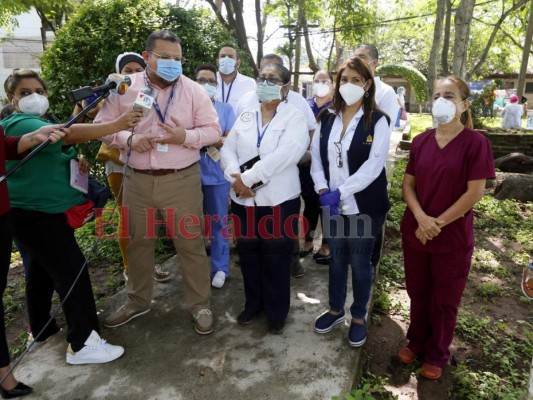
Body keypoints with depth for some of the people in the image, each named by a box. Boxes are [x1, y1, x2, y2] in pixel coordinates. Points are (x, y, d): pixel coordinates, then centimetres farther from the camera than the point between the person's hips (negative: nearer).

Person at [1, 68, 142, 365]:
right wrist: (116, 125, -44)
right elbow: (68, 134, -37)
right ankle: (83, 344, -3)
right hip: (36, 216, -11)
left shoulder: (40, 123, 15)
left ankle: (41, 329, 36)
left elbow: (53, 157, 28)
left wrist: (74, 160, 7)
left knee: (42, 272, 19)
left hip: (43, 213, 11)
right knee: (72, 271, -11)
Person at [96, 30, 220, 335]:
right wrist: (128, 139, -14)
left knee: (191, 244, 4)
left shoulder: (194, 90, 1)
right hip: (137, 181, 3)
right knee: (138, 243, 15)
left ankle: (200, 305, 21)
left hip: (182, 180, -2)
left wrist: (186, 136, -20)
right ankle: (138, 301, 36)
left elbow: (213, 130, 0)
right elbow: (102, 124, 6)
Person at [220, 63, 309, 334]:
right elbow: (228, 148, 2)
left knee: (276, 260, 8)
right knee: (248, 255, 15)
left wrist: (248, 178, -21)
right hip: (243, 199, 4)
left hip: (278, 200, -4)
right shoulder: (245, 115, 10)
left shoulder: (295, 117, -5)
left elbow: (284, 155, -20)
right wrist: (236, 177, -16)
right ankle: (253, 304, 37)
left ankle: (276, 311, 29)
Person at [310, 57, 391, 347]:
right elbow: (316, 157, 2)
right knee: (336, 257, 17)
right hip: (332, 204, 4)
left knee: (360, 261, 10)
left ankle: (359, 316, 32)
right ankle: (335, 309, 37)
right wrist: (323, 191, -12)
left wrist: (340, 192, -21)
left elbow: (373, 167, -16)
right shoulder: (327, 119, 5)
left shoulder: (378, 121, -8)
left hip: (364, 205, -3)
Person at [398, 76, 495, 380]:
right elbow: (408, 184, 2)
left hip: (453, 238, -4)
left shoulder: (476, 142, -11)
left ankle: (437, 355, 33)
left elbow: (475, 193, -15)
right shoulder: (421, 141, 3)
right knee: (418, 293, 18)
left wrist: (437, 223, -14)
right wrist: (421, 218, -14)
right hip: (414, 232, 4)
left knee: (445, 301, 13)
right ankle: (416, 342, 39)